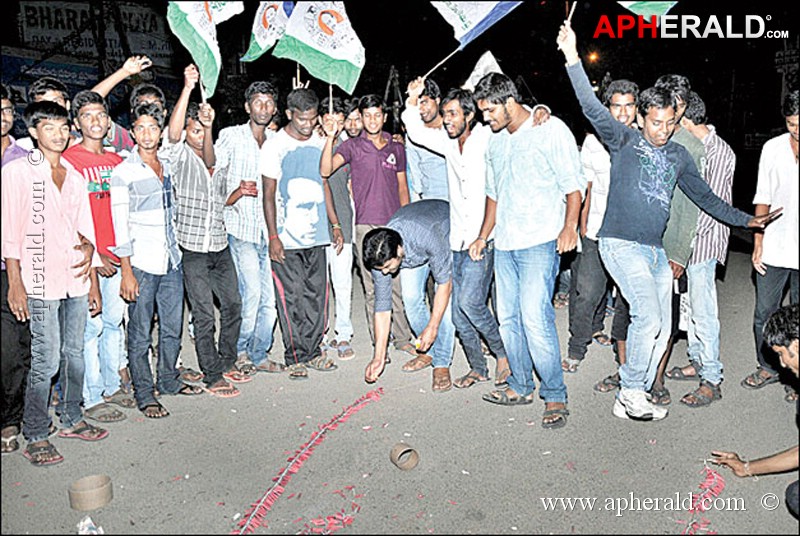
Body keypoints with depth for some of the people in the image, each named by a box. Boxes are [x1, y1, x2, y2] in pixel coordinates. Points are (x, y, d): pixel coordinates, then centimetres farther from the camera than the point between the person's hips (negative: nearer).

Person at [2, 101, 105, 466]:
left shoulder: (74, 176, 15)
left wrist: (93, 283, 16)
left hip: (76, 279, 5)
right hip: (40, 282, -5)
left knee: (74, 353, 12)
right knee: (46, 360, -5)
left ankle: (72, 419, 27)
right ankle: (35, 437, 8)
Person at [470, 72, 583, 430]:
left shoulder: (551, 130, -3)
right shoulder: (495, 142, 18)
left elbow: (573, 184, -7)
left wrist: (569, 226, -22)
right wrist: (483, 237, 21)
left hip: (540, 242, -7)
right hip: (504, 245, 7)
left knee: (535, 318, -14)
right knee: (508, 318, 9)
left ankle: (555, 397, -2)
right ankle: (520, 387, 22)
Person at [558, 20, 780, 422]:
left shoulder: (678, 155, 15)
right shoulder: (624, 141, 0)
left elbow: (704, 197, 23)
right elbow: (592, 108, -14)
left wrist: (747, 220, 21)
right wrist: (572, 57, -23)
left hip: (655, 250, 7)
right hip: (621, 244, -6)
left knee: (661, 329, 6)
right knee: (648, 317, -19)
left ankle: (629, 401, 17)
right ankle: (631, 392, -1)